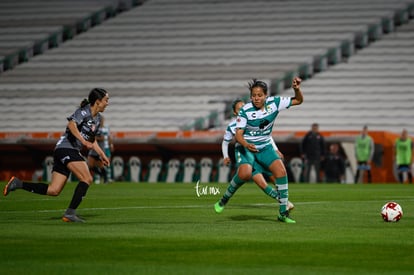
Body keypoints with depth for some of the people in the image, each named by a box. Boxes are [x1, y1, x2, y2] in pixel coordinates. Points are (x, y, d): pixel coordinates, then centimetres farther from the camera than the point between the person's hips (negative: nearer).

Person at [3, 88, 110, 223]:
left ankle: (18, 183, 8)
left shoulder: (97, 118, 18)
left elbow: (92, 139, 31)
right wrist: (83, 141, -36)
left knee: (53, 190, 2)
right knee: (87, 179, -20)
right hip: (66, 148, -9)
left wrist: (101, 154, 25)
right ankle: (70, 213, -20)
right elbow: (71, 124, -28)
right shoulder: (84, 111, -10)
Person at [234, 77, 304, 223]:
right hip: (247, 147, -3)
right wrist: (246, 144, -40)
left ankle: (283, 212, -11)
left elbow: (298, 101, 1)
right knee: (245, 174, -31)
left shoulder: (274, 103, -9)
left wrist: (297, 89, -21)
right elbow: (238, 133, -19)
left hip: (265, 147, 3)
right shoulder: (245, 110, -18)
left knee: (280, 170, -20)